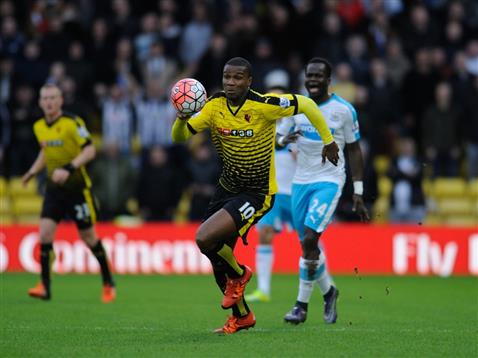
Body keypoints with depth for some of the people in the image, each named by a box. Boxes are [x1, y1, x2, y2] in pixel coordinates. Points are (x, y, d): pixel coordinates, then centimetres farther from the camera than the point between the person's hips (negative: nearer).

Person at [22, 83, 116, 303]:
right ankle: (44, 286, -7)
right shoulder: (39, 127, 5)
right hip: (54, 188, 5)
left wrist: (69, 169, -30)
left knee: (89, 237, 3)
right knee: (45, 233, -11)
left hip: (77, 187, -5)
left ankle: (108, 283, 20)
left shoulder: (73, 123, -14)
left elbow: (90, 150, -19)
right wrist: (32, 172, 8)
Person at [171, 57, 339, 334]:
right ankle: (241, 316, 35)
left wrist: (328, 140, -3)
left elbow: (306, 105, -10)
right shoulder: (215, 106, -6)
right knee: (217, 258, 11)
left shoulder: (264, 106, -21)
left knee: (205, 238, -23)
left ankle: (238, 274, 9)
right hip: (227, 187, 6)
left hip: (257, 193, -6)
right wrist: (182, 118, -25)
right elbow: (180, 137, -3)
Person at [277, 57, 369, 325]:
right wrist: (284, 140, -15)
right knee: (309, 245, 7)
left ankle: (302, 305, -8)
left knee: (310, 239, -18)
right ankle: (329, 291, 33)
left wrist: (358, 195, -2)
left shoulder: (344, 110, -5)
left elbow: (354, 151, 0)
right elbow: (277, 139, 11)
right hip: (301, 182, 5)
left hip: (329, 180, -5)